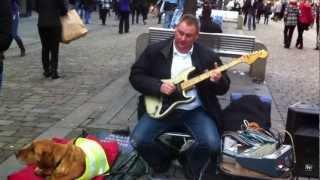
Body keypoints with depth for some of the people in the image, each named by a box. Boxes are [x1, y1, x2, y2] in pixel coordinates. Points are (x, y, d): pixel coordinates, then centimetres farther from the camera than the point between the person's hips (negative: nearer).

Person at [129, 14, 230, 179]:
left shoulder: (208, 56, 1)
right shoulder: (155, 50, 0)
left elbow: (223, 88, 5)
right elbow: (135, 76, 0)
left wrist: (218, 81, -20)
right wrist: (159, 87, -16)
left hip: (195, 111, 0)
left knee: (212, 144, -24)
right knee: (138, 140, -20)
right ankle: (164, 162, 13)